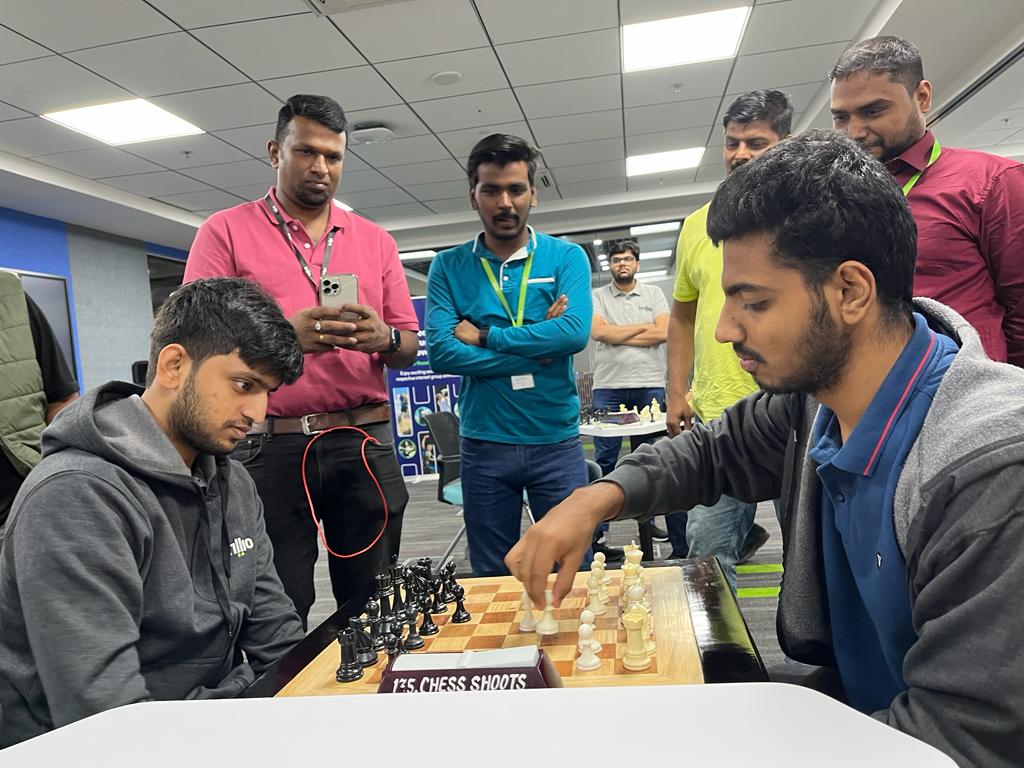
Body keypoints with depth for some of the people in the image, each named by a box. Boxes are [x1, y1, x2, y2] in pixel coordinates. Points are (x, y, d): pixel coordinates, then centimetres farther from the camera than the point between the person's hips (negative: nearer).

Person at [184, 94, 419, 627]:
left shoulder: (375, 240, 13)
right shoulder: (225, 232, 5)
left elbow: (408, 348, 13)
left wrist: (383, 337, -11)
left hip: (364, 442, 3)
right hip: (269, 447, -2)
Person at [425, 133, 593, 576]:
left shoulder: (567, 257, 1)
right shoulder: (449, 267, 2)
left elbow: (575, 332, -16)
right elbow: (441, 352, -12)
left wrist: (485, 336, -12)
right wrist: (537, 349, -12)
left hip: (557, 440, 0)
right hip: (484, 444, 1)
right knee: (491, 582, 15)